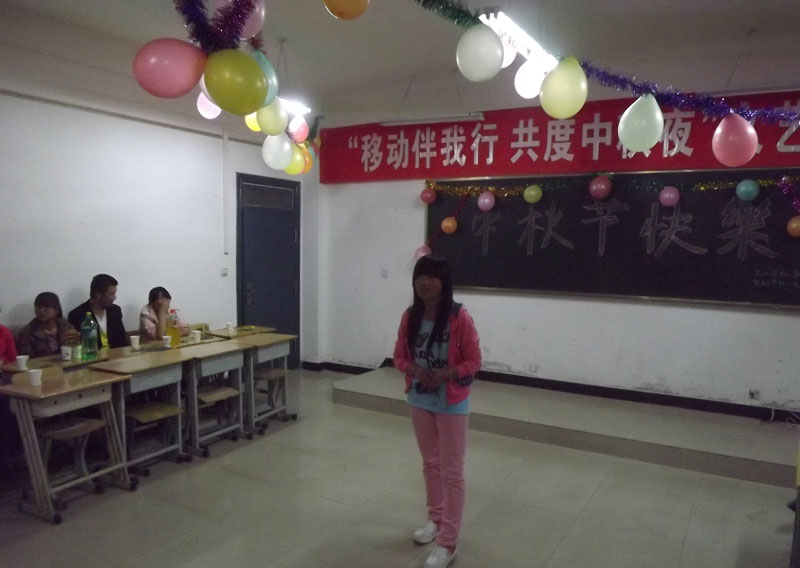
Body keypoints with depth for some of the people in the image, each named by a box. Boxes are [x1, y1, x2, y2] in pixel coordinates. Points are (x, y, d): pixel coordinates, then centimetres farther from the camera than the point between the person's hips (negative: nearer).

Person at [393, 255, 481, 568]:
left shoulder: (459, 318, -17)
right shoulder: (410, 317, -3)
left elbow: (473, 361, -12)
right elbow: (400, 356, 5)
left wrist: (445, 374, -25)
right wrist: (415, 370, -15)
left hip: (451, 404, -5)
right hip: (419, 400, 5)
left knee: (451, 472, 4)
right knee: (430, 464, 20)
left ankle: (448, 542, 15)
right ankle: (435, 519, 40)